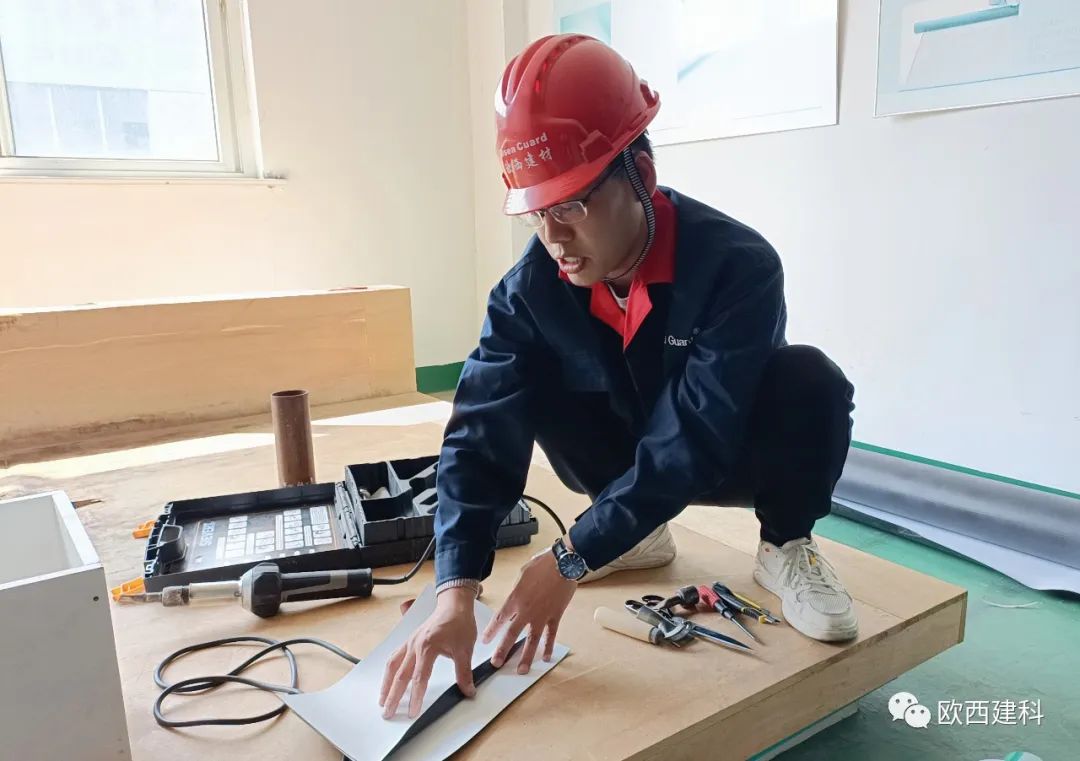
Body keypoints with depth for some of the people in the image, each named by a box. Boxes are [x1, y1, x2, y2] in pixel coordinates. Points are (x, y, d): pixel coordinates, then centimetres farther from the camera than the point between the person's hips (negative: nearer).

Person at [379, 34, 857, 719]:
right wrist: (456, 591, -37)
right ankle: (639, 536, 2)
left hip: (738, 457, -3)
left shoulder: (738, 264, -32)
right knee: (522, 387, -20)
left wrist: (572, 559, -35)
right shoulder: (532, 288, -20)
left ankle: (786, 546, -4)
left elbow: (696, 440, -35)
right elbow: (484, 433, -26)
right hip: (632, 456, 4)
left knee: (809, 379, -33)